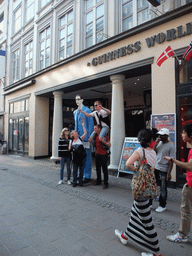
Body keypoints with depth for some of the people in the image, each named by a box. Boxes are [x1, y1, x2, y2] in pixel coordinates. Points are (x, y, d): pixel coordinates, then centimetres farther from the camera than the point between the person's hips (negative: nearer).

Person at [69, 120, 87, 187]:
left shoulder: (81, 138, 4)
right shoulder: (71, 141, 10)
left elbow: (85, 133, -8)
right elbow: (69, 148, 10)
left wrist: (83, 126, -7)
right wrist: (72, 149, -11)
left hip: (82, 156, -1)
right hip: (75, 157, 1)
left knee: (81, 170, 5)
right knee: (75, 170, 4)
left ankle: (80, 181, 17)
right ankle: (74, 182, 14)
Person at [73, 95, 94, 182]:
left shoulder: (87, 110, -4)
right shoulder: (75, 112, 17)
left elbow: (91, 125, -8)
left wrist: (89, 137, -13)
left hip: (85, 138, -6)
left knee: (87, 156, 0)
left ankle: (87, 176, 9)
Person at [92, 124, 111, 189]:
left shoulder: (104, 136, -10)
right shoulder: (95, 136, 10)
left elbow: (109, 145, -11)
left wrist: (103, 141, -25)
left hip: (103, 154, -7)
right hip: (97, 154, 7)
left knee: (104, 169, -3)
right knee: (98, 168, 13)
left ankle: (106, 183, 5)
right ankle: (98, 181, 26)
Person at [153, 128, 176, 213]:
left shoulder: (171, 147, -12)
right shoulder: (159, 143, 6)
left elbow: (171, 161, -13)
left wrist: (169, 173, -15)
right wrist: (155, 145, -4)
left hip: (164, 171, -6)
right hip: (155, 168, 6)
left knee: (163, 189, 7)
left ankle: (162, 206, 24)